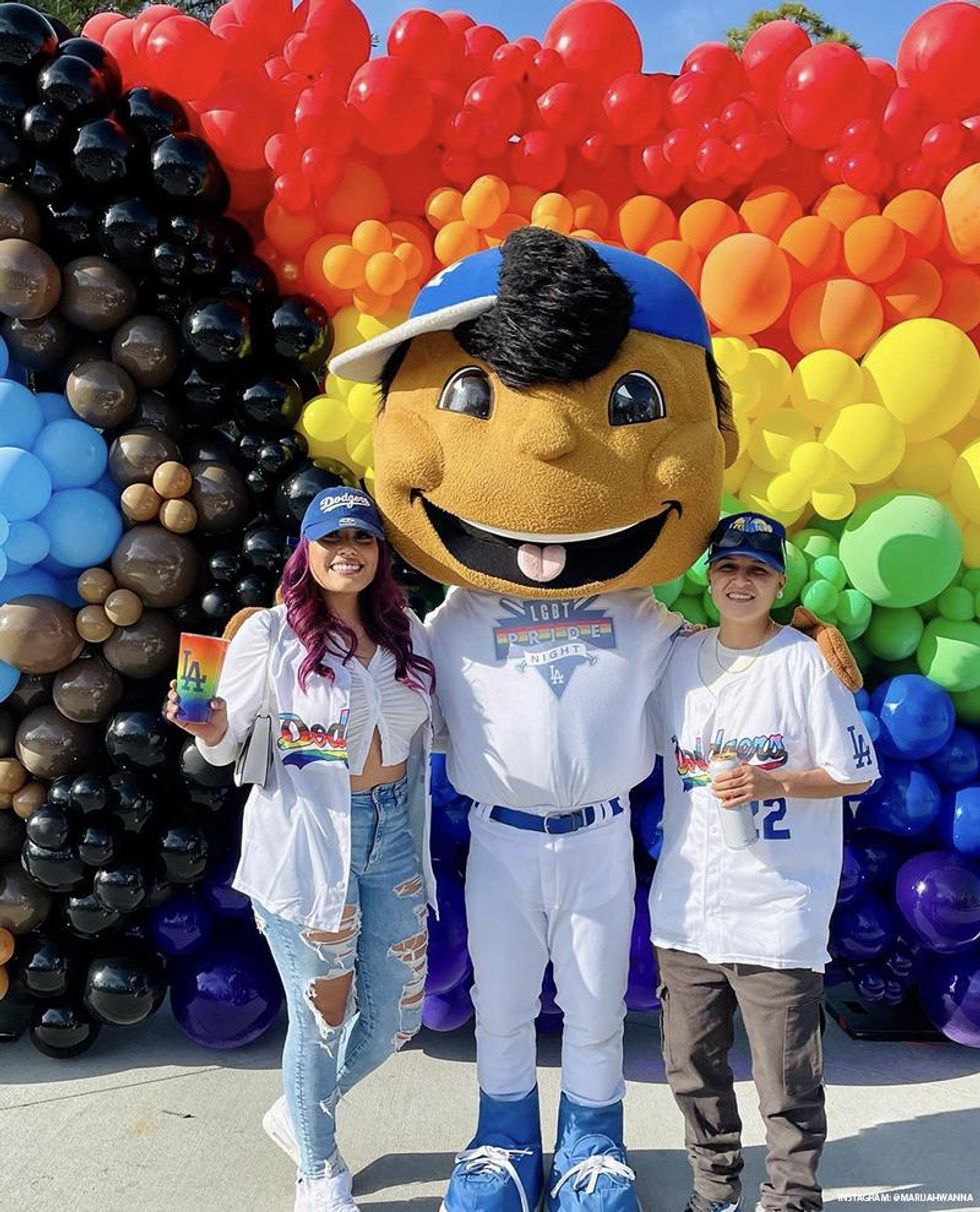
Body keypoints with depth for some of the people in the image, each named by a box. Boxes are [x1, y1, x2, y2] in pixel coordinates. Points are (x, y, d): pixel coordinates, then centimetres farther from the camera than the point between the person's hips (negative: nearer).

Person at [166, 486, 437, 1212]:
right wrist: (209, 730, -25)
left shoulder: (406, 631, 4)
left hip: (391, 833, 5)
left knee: (396, 1017, 13)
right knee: (322, 1015, 8)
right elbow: (228, 745, -6)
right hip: (303, 840, -5)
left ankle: (300, 1114, 44)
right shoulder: (269, 634, -9)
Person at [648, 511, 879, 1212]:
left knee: (787, 1086, 6)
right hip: (685, 906, 5)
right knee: (692, 1069, 17)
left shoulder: (807, 662, -8)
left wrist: (769, 783, -16)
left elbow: (855, 774, -6)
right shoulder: (680, 657, 6)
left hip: (778, 912, -4)